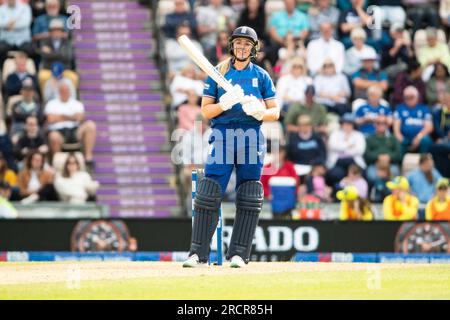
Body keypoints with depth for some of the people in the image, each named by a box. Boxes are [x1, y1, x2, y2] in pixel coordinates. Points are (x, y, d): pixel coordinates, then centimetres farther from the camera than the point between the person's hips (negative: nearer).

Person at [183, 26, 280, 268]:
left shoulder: (261, 76, 10)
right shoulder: (218, 74, 9)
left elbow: (275, 112, 8)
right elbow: (205, 111, 5)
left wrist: (259, 111, -14)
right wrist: (225, 103, -14)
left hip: (252, 137, 1)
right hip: (222, 136, -1)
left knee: (248, 199, -1)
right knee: (208, 194, -8)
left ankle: (238, 254, 5)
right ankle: (198, 252, -4)